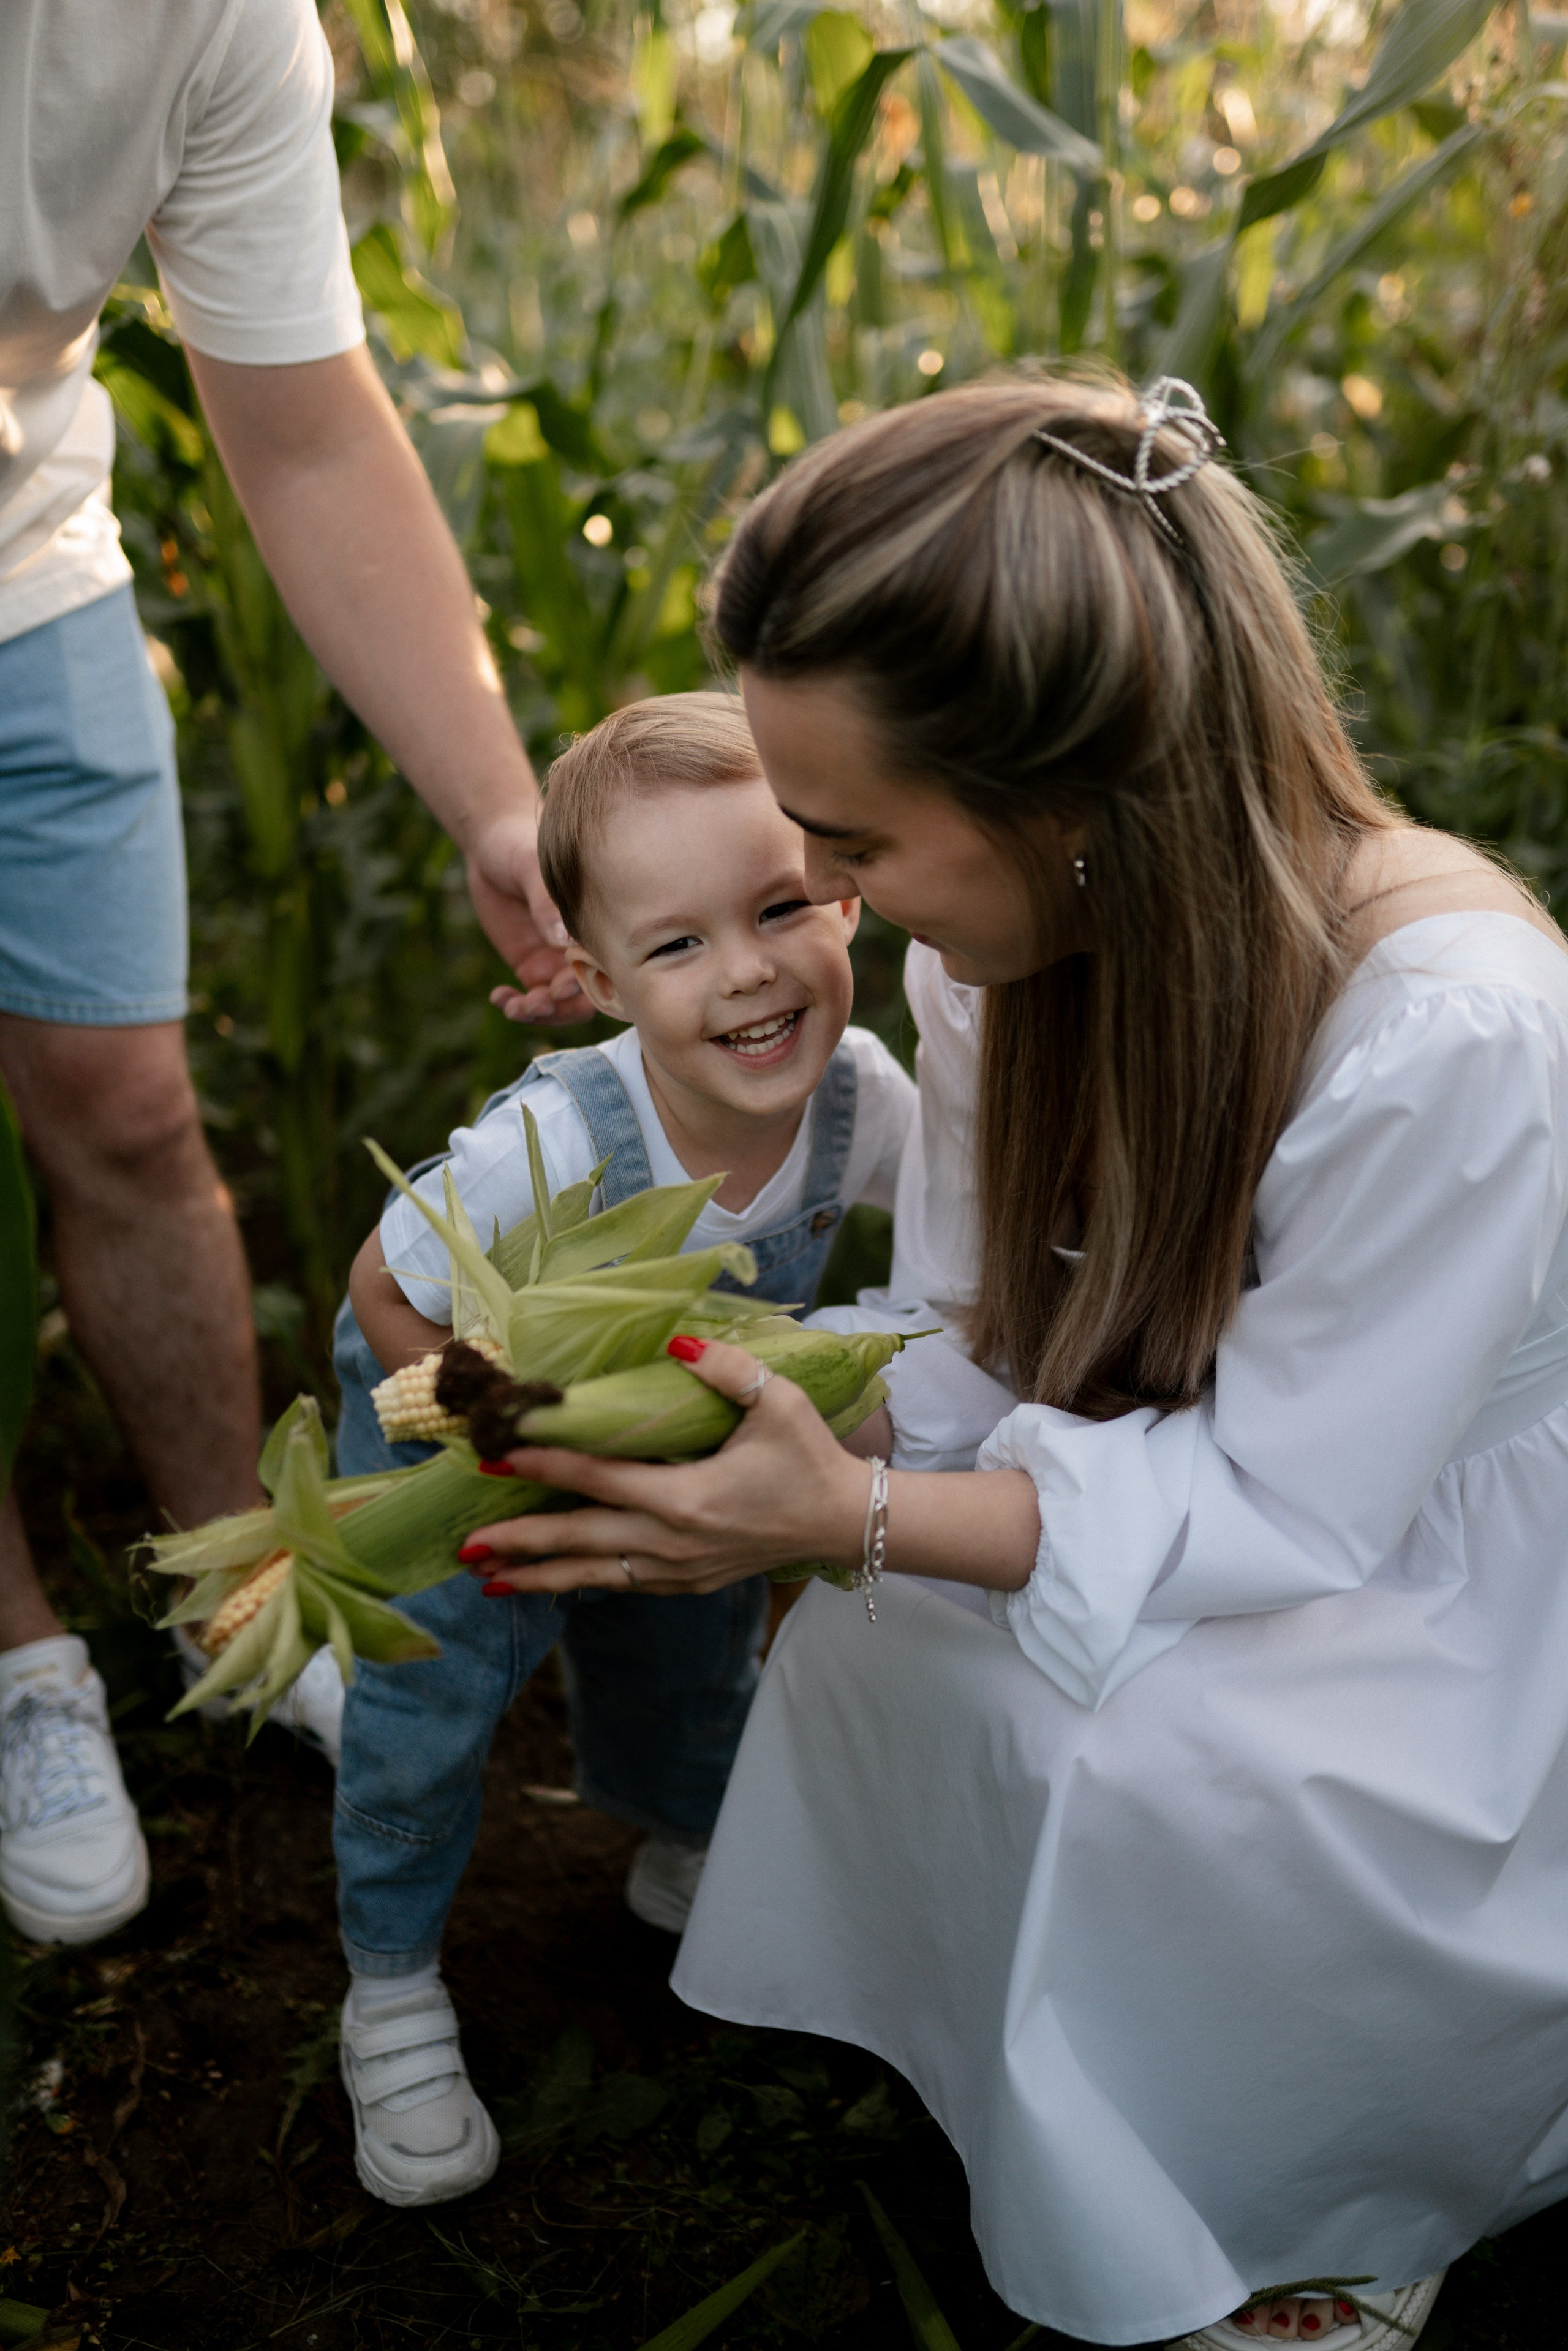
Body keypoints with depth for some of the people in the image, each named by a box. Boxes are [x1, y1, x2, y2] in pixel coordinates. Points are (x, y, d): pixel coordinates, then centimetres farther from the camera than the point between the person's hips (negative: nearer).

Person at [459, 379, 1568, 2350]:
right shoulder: (1011, 930, -14)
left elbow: (1281, 1509, -27)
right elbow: (968, 1353, -4)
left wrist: (851, 1513, -34)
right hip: (1249, 1465, 6)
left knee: (1140, 1748, -27)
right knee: (876, 1647, -16)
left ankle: (1354, 2188, 3)